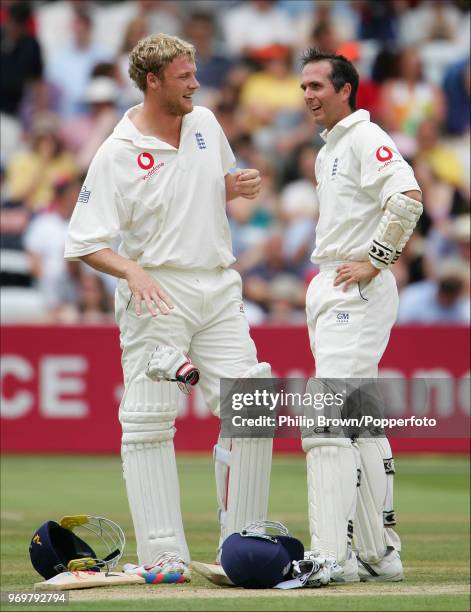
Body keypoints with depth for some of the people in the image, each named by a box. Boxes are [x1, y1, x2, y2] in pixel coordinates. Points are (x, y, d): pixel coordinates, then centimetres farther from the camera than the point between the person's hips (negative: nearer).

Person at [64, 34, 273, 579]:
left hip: (218, 290, 5)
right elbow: (83, 243, -9)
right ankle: (164, 555, -3)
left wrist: (237, 186, 3)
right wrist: (131, 271, -26)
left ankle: (243, 544, 7)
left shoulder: (205, 124, 9)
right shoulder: (116, 155, -9)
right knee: (149, 423, -6)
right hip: (156, 292, -5)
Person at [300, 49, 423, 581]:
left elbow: (407, 196, -26)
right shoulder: (328, 152, 20)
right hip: (330, 294, 11)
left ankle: (332, 555, -21)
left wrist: (375, 261, -22)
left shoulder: (365, 138, -10)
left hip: (358, 292, -11)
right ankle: (379, 554, 16)